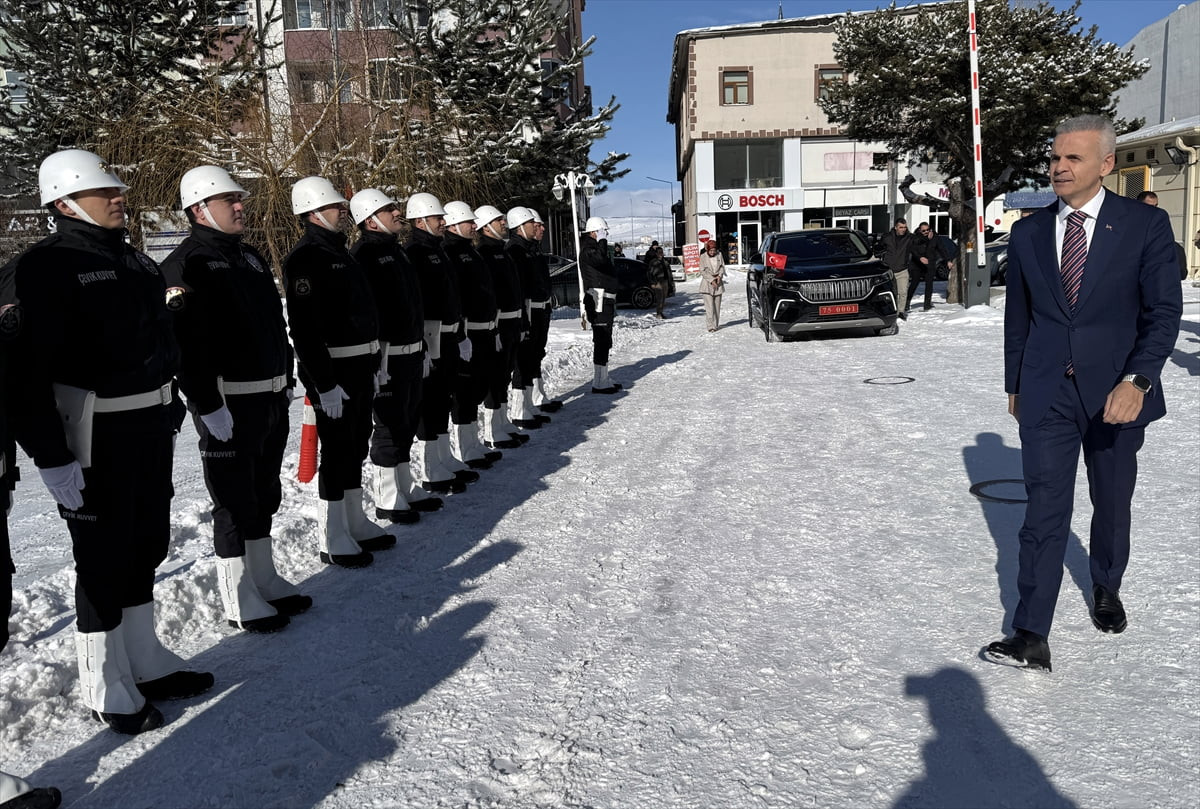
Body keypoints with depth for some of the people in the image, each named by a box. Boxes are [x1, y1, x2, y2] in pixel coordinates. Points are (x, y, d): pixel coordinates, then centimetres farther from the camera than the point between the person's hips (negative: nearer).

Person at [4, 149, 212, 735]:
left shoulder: (134, 261, 13)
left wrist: (172, 402, 21)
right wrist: (50, 456, -22)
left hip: (152, 422, 8)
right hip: (94, 433, -8)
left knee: (146, 544, 17)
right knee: (104, 556, 3)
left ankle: (145, 663, 33)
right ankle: (107, 690, 20)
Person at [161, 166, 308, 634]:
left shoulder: (249, 257, 16)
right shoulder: (187, 265, -12)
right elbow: (186, 342, -19)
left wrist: (286, 380, 20)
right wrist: (207, 405, -22)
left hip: (271, 397, 9)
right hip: (228, 403, -8)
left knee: (265, 495, 17)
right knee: (234, 501, 1)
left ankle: (265, 580, 31)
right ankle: (239, 600, 13)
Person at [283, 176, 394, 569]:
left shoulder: (341, 252, 17)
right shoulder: (304, 258, -14)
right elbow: (305, 327, -21)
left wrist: (373, 364, 21)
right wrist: (324, 383, -24)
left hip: (360, 366, 9)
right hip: (332, 370, -9)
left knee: (356, 446, 16)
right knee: (337, 450, -3)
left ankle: (355, 521, 28)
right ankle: (332, 539, 8)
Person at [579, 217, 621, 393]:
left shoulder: (596, 247, 22)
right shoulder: (588, 249, -11)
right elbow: (600, 258, -34)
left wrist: (612, 303, 30)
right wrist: (601, 240, -16)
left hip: (606, 301, 11)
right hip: (598, 301, -11)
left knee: (604, 342, 14)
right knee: (601, 342, -11)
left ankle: (603, 380, 22)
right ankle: (599, 383, -10)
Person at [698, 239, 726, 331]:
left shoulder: (719, 254, 4)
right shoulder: (703, 257, -6)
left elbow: (722, 266, 10)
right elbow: (703, 271, -7)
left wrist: (719, 276, -8)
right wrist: (712, 280, -13)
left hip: (718, 282, 4)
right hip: (707, 282, -4)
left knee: (717, 305, 7)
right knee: (709, 305, -12)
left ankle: (716, 324, 15)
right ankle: (711, 325, -15)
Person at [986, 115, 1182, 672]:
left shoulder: (1145, 225, -3)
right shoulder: (1028, 233, 5)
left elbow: (1164, 310, -6)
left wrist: (1137, 381, -17)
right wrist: (1014, 385, 13)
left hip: (1116, 393, 0)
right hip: (1046, 395, 1)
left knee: (1112, 504, 16)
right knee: (1044, 511, -5)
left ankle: (1106, 589, 43)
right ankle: (1031, 637, -4)